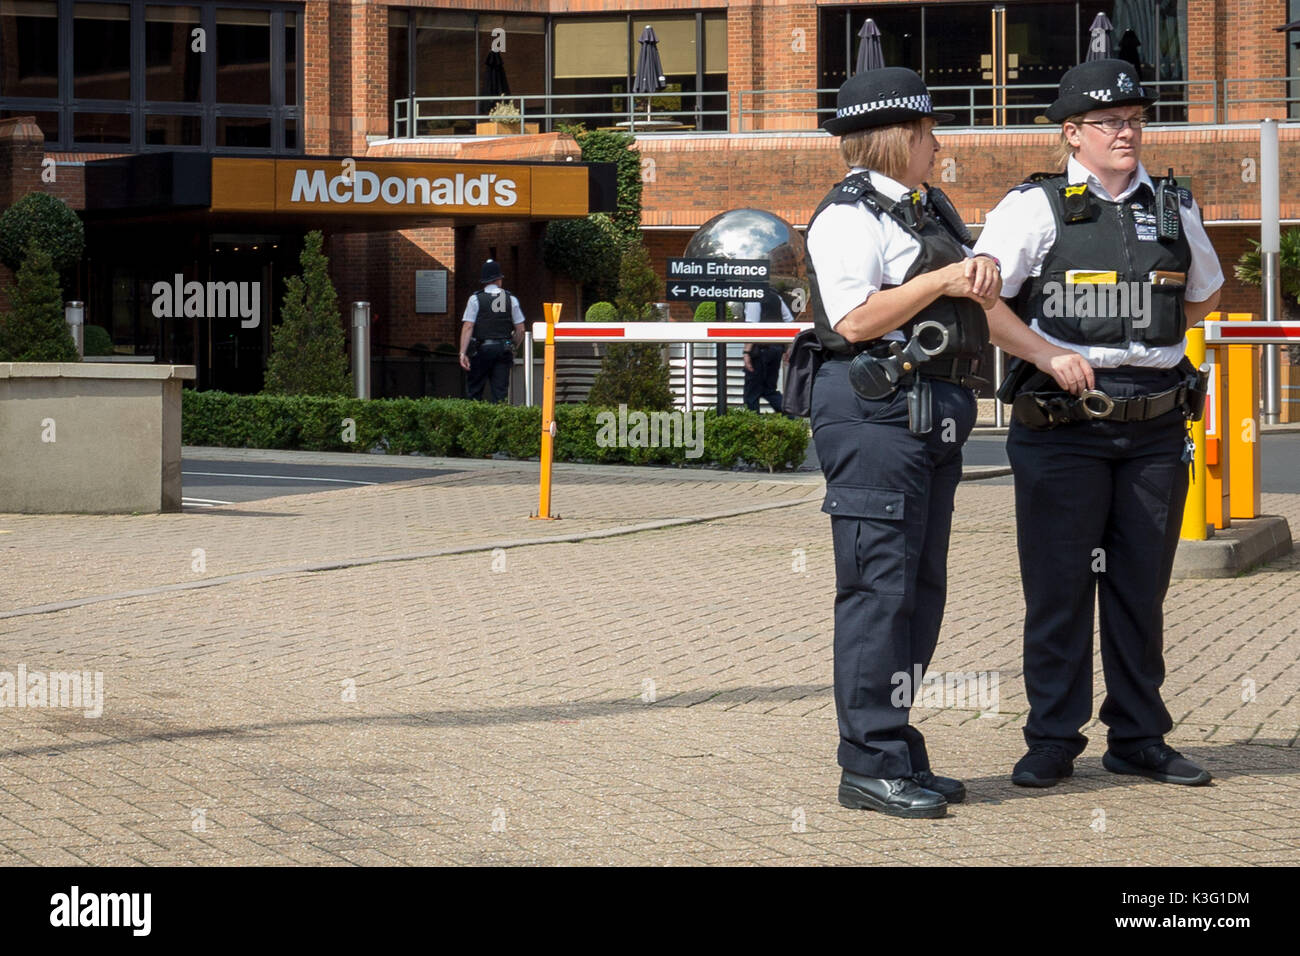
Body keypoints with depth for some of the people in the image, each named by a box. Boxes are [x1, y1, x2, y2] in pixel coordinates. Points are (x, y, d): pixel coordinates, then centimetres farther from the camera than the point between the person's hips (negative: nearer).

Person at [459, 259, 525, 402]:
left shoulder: (476, 299, -3)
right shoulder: (511, 299, 4)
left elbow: (468, 327, -9)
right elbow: (520, 330, 5)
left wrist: (463, 353, -11)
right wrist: (513, 348, 21)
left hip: (482, 348, -2)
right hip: (504, 350, 2)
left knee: (474, 390, 4)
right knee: (501, 392, 4)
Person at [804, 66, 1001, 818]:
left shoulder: (931, 208, 20)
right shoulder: (849, 216, -8)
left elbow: (979, 300, 20)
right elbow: (855, 319, -18)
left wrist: (983, 273, -2)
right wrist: (941, 281, -15)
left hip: (934, 416, 10)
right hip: (877, 411, -10)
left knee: (922, 587, 11)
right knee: (880, 585, -8)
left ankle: (898, 752, 19)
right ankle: (871, 765, -5)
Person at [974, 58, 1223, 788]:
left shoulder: (1174, 209, 12)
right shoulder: (1037, 208, -3)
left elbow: (1205, 295, 29)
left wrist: (1149, 340, 15)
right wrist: (1050, 356, -17)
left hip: (1156, 429, 4)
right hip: (1063, 428, -4)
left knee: (1142, 588, 9)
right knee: (1060, 586, -1)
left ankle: (1139, 739, 17)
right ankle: (1053, 742, 8)